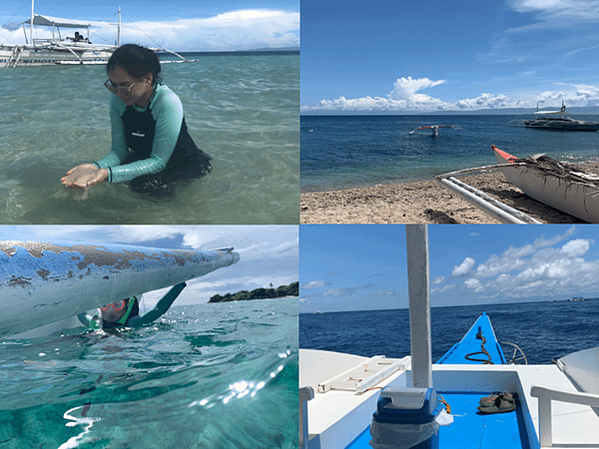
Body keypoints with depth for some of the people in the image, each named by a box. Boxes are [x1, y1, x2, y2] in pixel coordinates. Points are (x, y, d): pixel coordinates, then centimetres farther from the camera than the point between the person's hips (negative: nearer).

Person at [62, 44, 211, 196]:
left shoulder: (167, 103, -30)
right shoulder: (117, 101, -12)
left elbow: (158, 162, -29)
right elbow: (119, 150, -8)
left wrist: (109, 173, -40)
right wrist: (96, 167, -31)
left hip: (185, 165, -5)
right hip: (144, 160, 5)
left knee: (142, 183, -30)